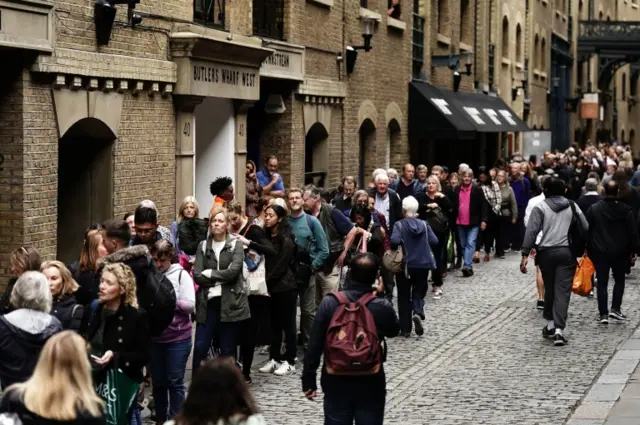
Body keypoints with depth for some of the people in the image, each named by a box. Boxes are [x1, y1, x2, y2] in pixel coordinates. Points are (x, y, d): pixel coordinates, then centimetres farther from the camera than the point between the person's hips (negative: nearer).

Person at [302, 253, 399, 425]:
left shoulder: (330, 302, -11)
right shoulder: (383, 306, -12)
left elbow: (315, 345, -7)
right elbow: (393, 332, 10)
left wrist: (308, 381, 3)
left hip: (336, 382, 1)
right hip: (371, 384, 0)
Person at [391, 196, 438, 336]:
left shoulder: (399, 225, -9)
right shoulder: (424, 224, 1)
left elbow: (394, 241, -24)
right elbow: (434, 241, -1)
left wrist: (393, 249, -3)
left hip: (405, 265, -2)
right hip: (423, 264, 2)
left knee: (404, 296, 10)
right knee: (419, 292, 14)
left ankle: (406, 329, 8)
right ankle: (418, 313, -17)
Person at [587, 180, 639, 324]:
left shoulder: (594, 209, -4)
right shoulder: (625, 210, -6)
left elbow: (587, 230, 2)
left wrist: (588, 249, 12)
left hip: (600, 252, 0)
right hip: (619, 252, 0)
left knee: (602, 283, 5)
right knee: (619, 280, 17)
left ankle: (603, 314, 1)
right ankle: (615, 309, 4)